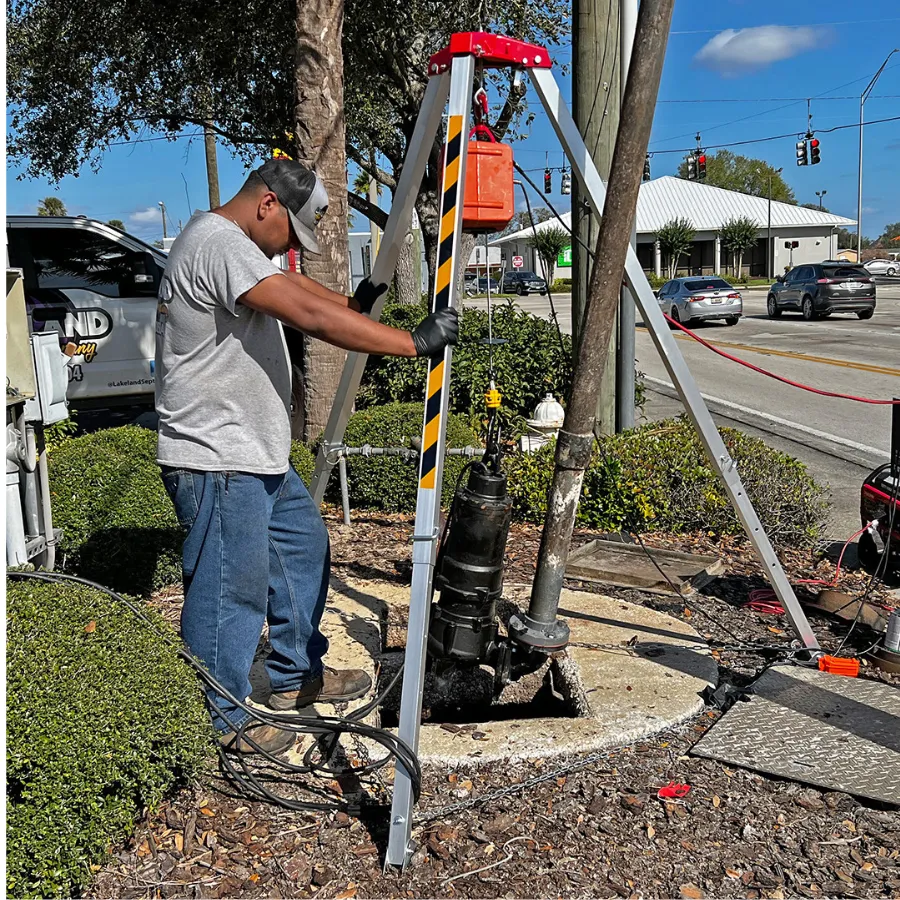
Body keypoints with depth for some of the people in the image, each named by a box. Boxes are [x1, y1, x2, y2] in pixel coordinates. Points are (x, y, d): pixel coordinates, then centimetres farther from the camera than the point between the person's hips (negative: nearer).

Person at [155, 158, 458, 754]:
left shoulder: (241, 246, 15)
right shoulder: (219, 243, -20)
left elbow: (300, 289, 25)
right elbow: (313, 317, -28)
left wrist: (352, 305, 8)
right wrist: (413, 342, -26)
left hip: (259, 455, 11)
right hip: (218, 463, -11)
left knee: (303, 546, 20)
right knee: (232, 591, -1)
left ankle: (297, 677, 35)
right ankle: (220, 724, 15)